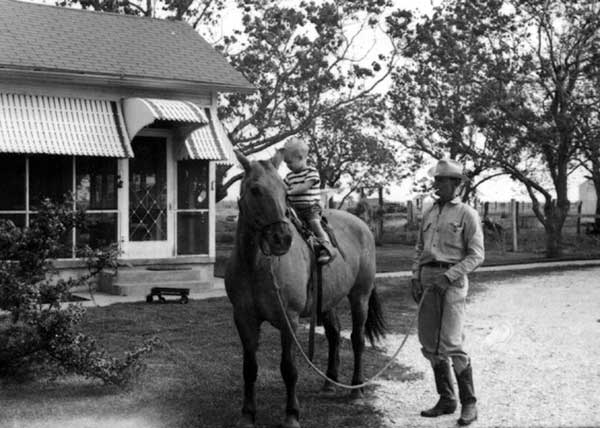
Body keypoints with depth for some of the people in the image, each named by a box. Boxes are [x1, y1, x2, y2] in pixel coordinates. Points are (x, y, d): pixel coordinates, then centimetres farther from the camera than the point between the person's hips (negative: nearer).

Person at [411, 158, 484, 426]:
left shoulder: (467, 214, -2)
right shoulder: (429, 214, 15)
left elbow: (476, 255, -7)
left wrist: (449, 275, -17)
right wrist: (416, 279, 7)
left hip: (452, 280, -6)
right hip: (428, 279, 6)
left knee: (451, 343, -11)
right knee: (429, 343, 7)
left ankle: (469, 403, 3)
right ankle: (446, 400, 19)